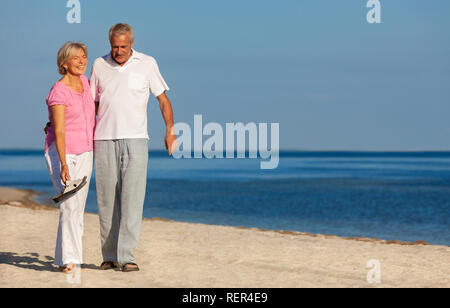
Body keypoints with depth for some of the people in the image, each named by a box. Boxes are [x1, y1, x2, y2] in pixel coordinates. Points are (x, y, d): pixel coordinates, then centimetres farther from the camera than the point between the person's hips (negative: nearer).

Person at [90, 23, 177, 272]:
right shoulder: (99, 66, 10)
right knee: (107, 198, 3)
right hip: (104, 139, 2)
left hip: (135, 139, -2)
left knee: (132, 197, -11)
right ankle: (110, 256, 11)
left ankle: (126, 256, -13)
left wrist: (170, 130, -2)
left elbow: (163, 99, 8)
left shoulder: (147, 63, 4)